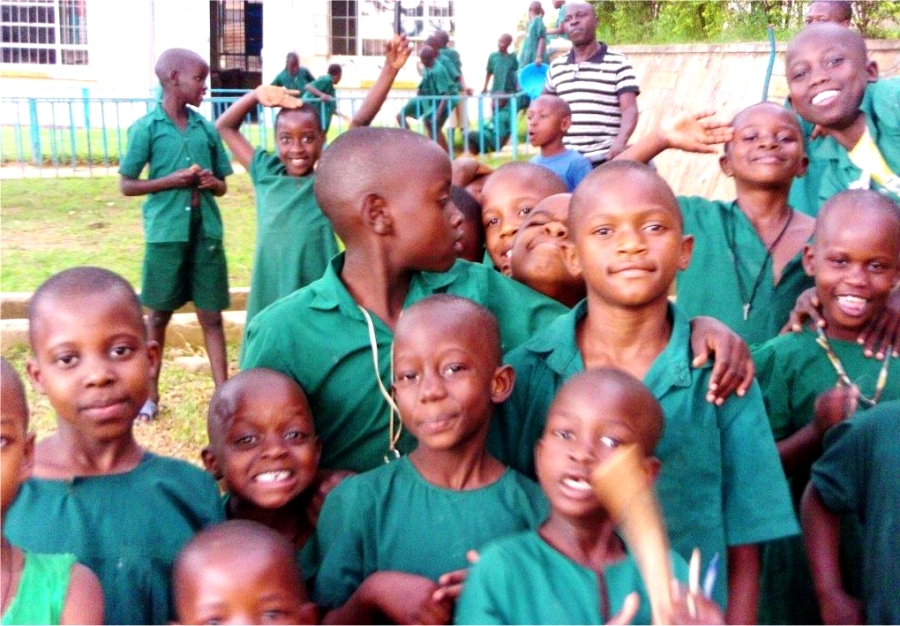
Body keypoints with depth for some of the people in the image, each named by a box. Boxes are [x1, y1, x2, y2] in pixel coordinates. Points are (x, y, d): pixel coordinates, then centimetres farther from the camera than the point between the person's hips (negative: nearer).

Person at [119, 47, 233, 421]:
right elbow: (127, 185, -3)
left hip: (206, 232, 3)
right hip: (166, 233, -3)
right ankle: (150, 393, 23)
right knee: (159, 313, 10)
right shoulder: (146, 128, -4)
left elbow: (223, 187, 13)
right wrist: (174, 180, -15)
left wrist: (212, 182, -10)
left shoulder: (206, 129, 6)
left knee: (211, 314, 7)